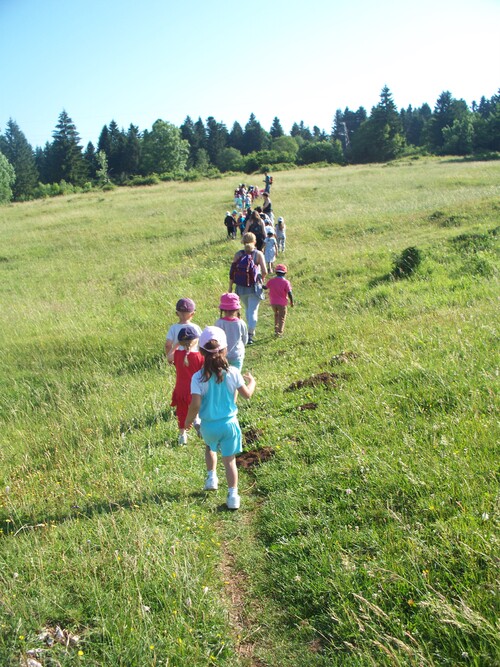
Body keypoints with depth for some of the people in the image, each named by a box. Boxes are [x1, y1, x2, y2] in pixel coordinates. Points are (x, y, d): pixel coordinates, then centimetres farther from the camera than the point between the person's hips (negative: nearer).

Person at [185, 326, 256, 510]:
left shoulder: (198, 377, -17)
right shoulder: (233, 373, -12)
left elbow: (195, 405, -21)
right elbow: (247, 394, -1)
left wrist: (188, 420, -2)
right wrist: (252, 381, 20)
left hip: (209, 425, 0)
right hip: (229, 423, 0)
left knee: (210, 448, 33)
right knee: (230, 460, 11)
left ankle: (211, 477, 35)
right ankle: (233, 496, 13)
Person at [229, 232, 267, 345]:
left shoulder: (238, 254, -2)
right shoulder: (258, 254, -7)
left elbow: (232, 271, -3)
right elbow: (264, 272, -12)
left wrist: (230, 287, 5)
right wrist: (261, 279, 9)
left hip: (241, 288, 3)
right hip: (254, 287, -3)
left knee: (247, 309, 22)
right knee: (253, 311, 0)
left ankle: (251, 330, 34)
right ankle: (250, 334, -12)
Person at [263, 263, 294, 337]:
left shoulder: (271, 281, -2)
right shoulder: (286, 282, -13)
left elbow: (265, 287, 15)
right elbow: (289, 293, -15)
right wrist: (292, 302, -2)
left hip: (273, 302, 4)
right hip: (282, 303, -4)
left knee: (276, 315, 27)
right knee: (282, 318, 8)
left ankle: (276, 330, 26)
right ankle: (279, 332, 2)